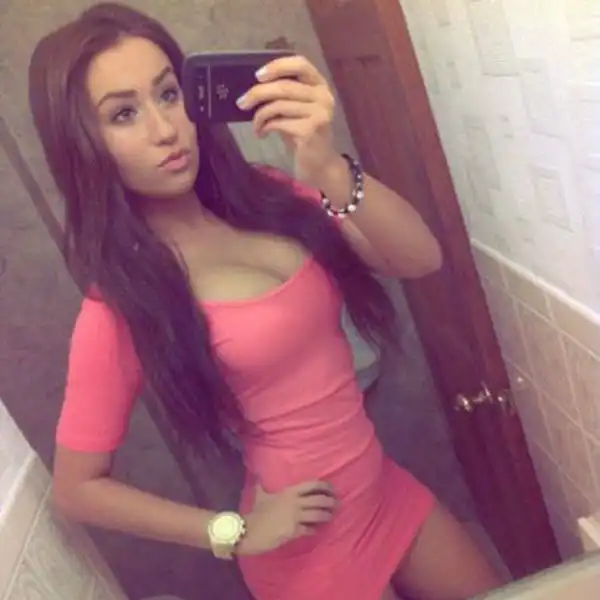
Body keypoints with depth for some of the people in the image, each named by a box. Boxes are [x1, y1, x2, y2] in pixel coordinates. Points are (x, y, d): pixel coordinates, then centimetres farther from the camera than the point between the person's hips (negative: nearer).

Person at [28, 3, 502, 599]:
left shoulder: (262, 195, -7)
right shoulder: (121, 309, -20)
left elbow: (420, 259, -16)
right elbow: (76, 488, -11)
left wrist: (329, 171, -33)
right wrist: (238, 532, -12)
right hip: (309, 538, -4)